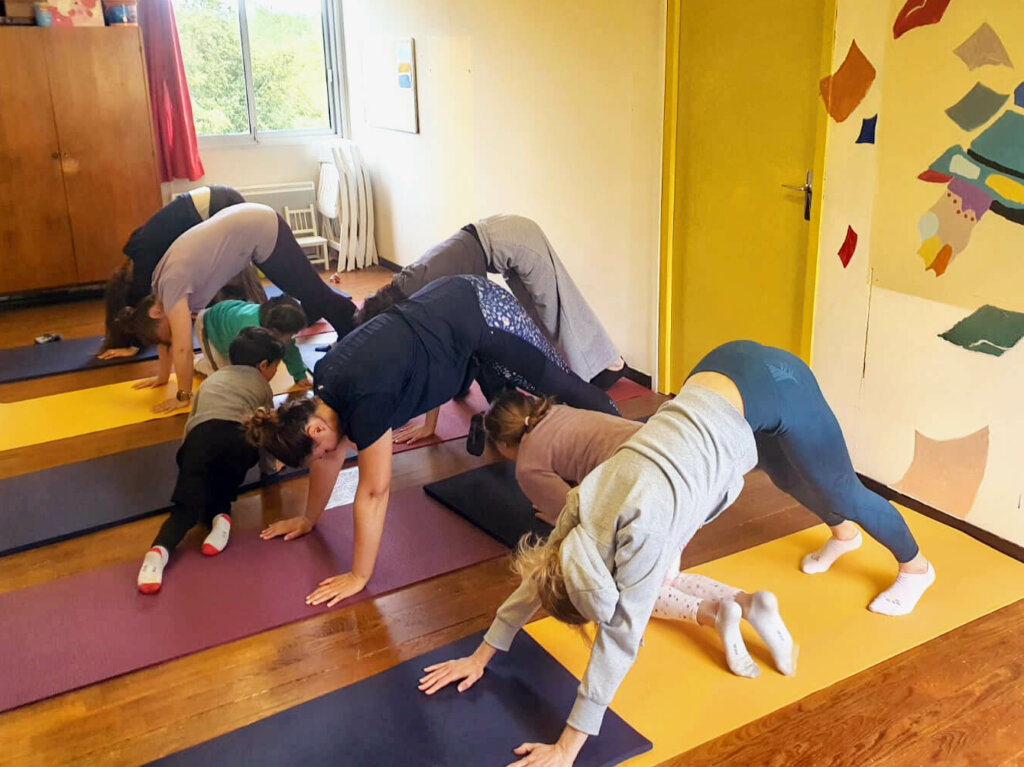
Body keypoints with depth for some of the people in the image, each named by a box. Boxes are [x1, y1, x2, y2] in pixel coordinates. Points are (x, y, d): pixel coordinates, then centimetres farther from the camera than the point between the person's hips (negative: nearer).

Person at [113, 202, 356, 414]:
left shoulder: (172, 283, -24)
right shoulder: (160, 282, 0)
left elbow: (182, 347, -25)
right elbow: (165, 335, 14)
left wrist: (183, 396, -18)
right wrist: (162, 376, 16)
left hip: (261, 229, -8)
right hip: (249, 223, 8)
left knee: (312, 293, 4)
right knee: (302, 290, 26)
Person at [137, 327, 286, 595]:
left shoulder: (211, 380, 40)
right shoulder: (262, 385, 32)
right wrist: (271, 465, 52)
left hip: (200, 437, 2)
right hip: (239, 437, -1)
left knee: (189, 504, 1)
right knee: (221, 489, 24)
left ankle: (159, 550, -26)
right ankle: (220, 516, -7)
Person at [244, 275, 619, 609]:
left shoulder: (364, 402, -30)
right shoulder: (324, 387, -7)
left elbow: (374, 491, -24)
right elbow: (331, 460, 9)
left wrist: (359, 577, -17)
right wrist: (309, 519, 18)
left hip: (481, 315, -7)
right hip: (446, 303, 7)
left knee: (558, 386, 9)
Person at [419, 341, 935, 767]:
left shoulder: (643, 529, -30)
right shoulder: (586, 502, -11)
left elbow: (620, 637, -26)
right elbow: (540, 573, 2)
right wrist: (480, 657, 5)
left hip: (773, 389, -5)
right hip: (721, 371, 5)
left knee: (839, 492, 19)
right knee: (793, 481, 31)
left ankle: (916, 567, 47)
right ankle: (843, 536, 62)